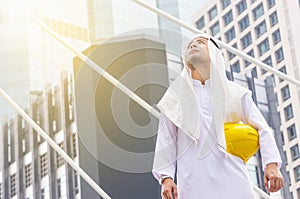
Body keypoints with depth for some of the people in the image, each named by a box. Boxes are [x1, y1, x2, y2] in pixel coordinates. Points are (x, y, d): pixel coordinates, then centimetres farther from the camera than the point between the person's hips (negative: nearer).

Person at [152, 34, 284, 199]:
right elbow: (166, 140, 14)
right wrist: (166, 177, 1)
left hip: (232, 178, 0)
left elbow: (261, 128, 13)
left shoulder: (235, 92, 18)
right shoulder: (175, 96, 19)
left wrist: (271, 164, -3)